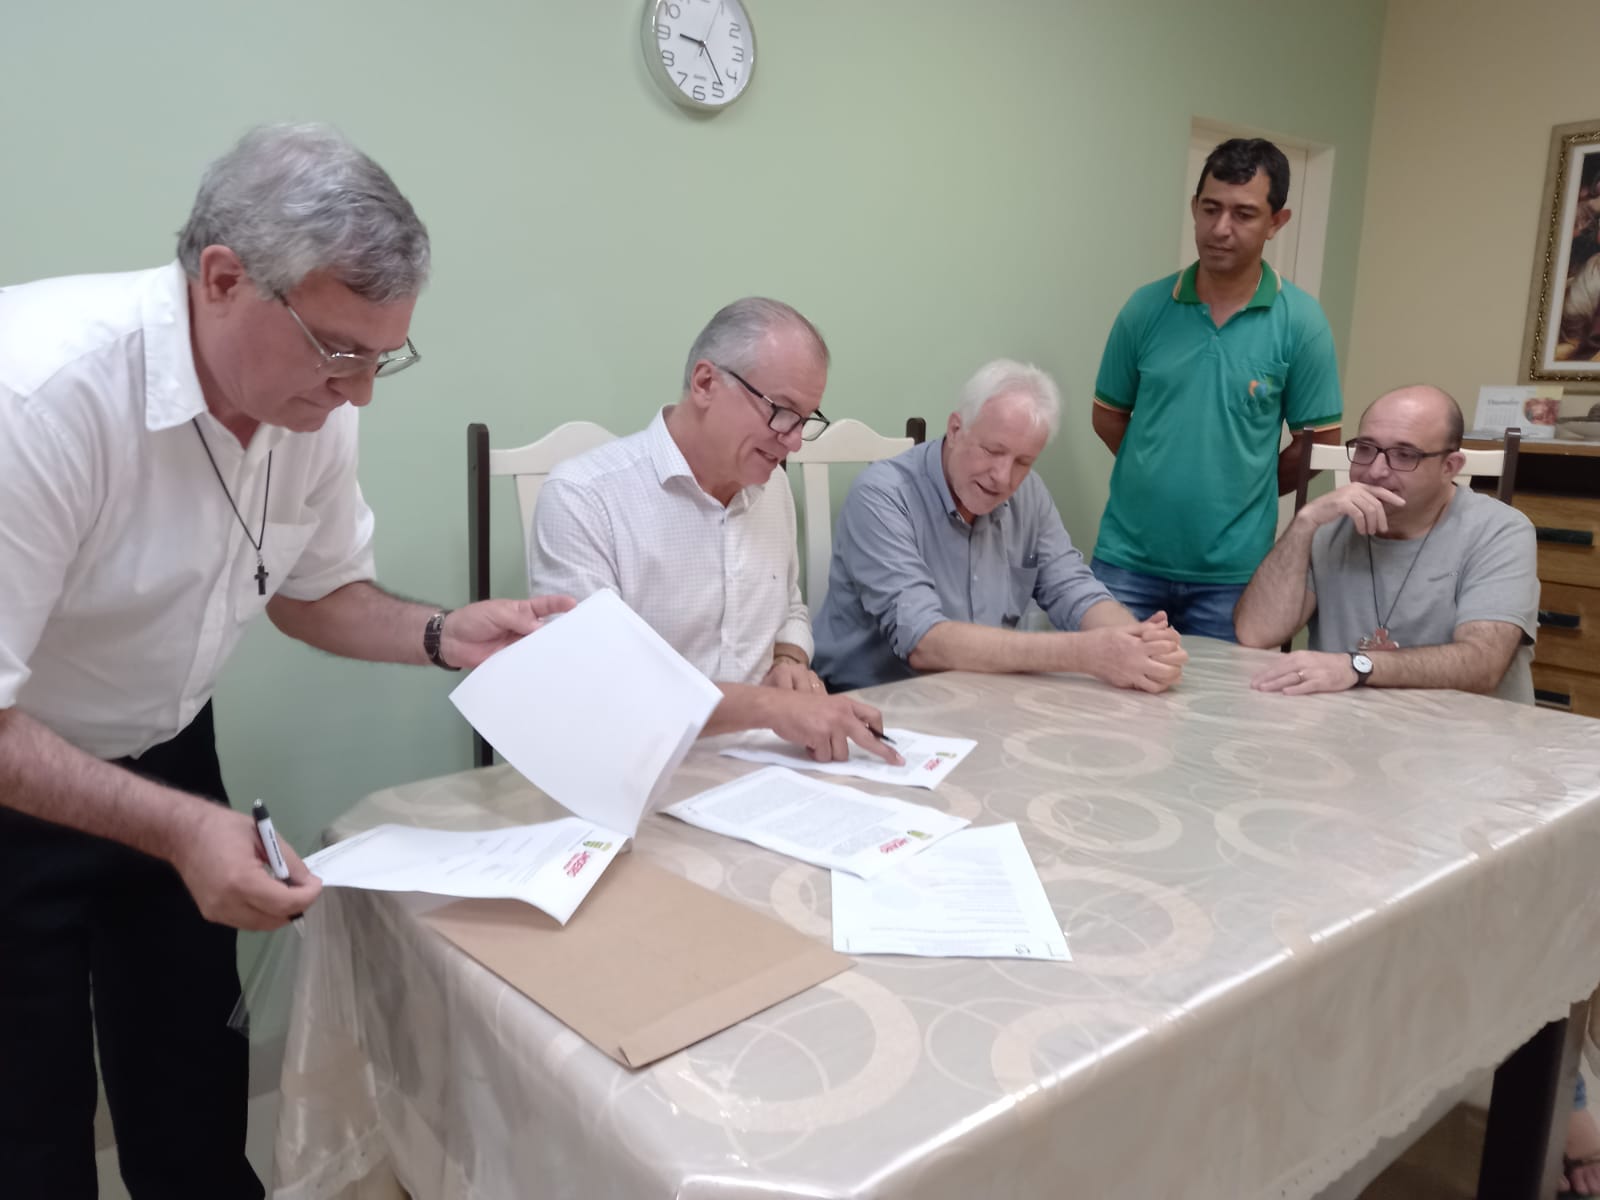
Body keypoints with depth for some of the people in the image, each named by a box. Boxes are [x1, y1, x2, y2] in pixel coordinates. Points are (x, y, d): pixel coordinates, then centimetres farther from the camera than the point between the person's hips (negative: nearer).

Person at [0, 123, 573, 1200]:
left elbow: (316, 587, 4)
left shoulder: (315, 401, -11)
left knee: (194, 1070, 16)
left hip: (165, 754, 5)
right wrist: (180, 829, -37)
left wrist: (443, 635, -12)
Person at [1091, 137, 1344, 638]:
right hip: (1127, 558, 1)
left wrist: (1240, 493, 5)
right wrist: (1163, 479, 7)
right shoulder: (1146, 307, 0)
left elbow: (1321, 442, 2)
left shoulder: (1300, 322, -4)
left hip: (1231, 572, -1)